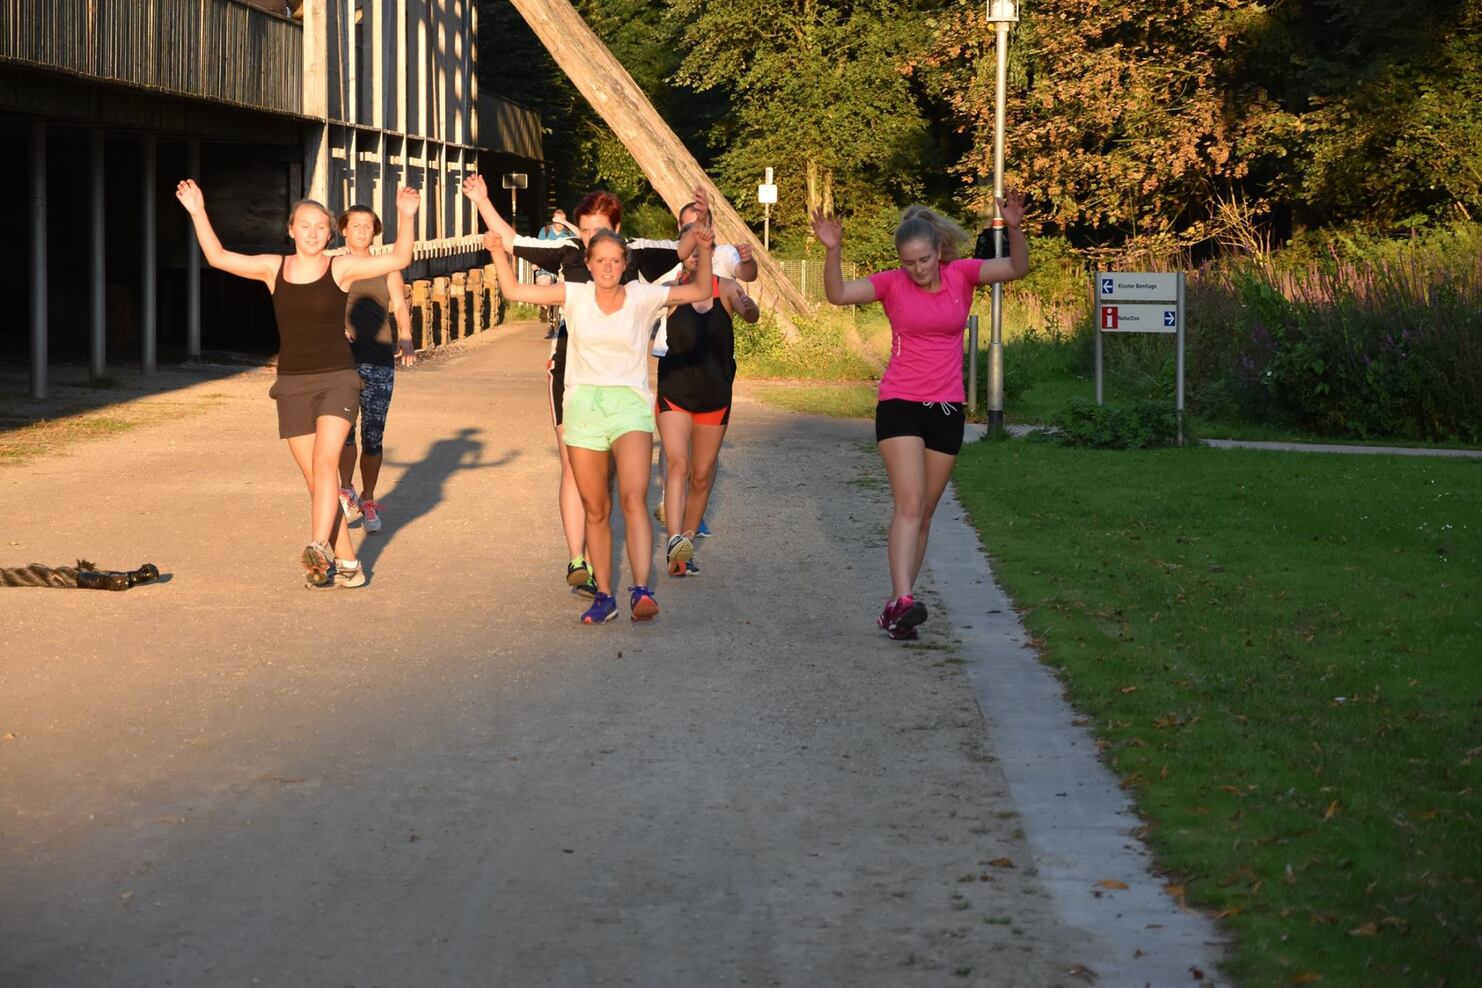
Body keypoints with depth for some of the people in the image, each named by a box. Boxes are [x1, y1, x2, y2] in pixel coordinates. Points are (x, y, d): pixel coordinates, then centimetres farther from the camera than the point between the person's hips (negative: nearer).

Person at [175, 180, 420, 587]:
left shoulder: (341, 268, -4)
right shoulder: (274, 268, 5)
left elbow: (400, 259, -11)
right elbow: (218, 258, 4)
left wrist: (407, 217, -24)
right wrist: (198, 213, -5)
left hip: (337, 380, -3)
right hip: (292, 385, 3)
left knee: (324, 463, -23)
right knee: (317, 478, 3)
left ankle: (318, 549, -31)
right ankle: (346, 563, 8)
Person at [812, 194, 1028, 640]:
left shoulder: (961, 273, 0)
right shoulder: (892, 283, -4)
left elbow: (1018, 269, -10)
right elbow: (837, 294, -15)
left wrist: (1015, 230, -28)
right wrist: (833, 251, -30)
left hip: (946, 408, 3)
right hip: (900, 404, -3)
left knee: (923, 515, 7)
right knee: (909, 504, -19)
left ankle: (894, 607, 14)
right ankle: (903, 600, -28)